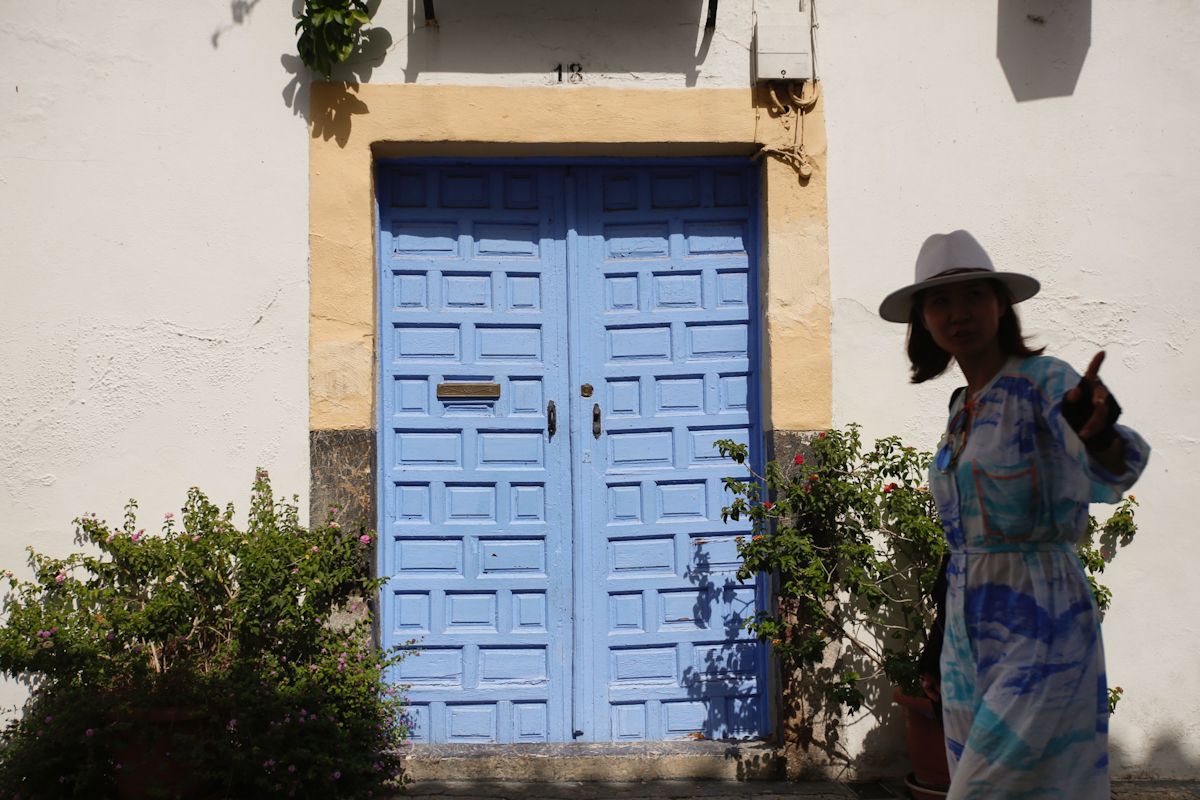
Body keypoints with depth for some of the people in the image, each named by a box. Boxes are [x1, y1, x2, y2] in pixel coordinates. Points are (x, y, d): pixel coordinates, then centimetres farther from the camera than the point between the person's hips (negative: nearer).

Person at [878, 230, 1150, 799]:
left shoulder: (1044, 383, -11)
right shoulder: (962, 409, 11)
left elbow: (1108, 478, -30)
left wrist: (1098, 434, -54)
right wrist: (948, 654, 19)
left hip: (1039, 627, -7)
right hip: (969, 630, 7)